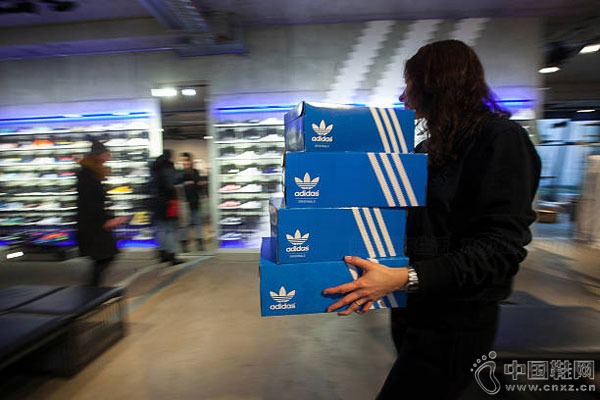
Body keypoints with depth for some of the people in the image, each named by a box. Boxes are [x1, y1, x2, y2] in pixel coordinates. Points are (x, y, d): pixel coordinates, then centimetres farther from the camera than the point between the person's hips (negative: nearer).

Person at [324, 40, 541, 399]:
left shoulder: (498, 139, -13)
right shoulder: (430, 148, 12)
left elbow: (500, 248, -21)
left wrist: (405, 278, -30)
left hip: (453, 323, -8)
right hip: (414, 311, 8)